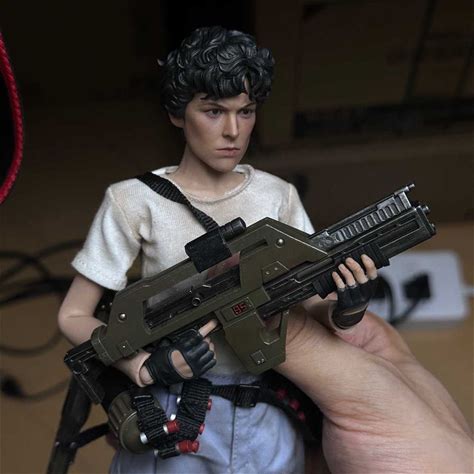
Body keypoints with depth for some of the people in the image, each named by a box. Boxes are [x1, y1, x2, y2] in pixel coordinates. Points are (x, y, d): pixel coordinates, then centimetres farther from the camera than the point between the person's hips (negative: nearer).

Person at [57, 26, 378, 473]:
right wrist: (147, 366, -21)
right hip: (174, 419, -3)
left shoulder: (278, 197, -3)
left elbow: (314, 306, 0)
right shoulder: (136, 201, -13)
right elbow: (73, 316, -6)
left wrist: (347, 307, -22)